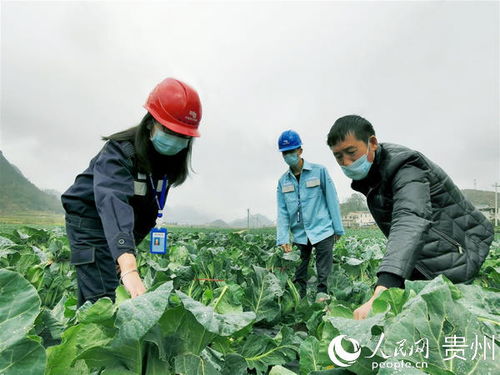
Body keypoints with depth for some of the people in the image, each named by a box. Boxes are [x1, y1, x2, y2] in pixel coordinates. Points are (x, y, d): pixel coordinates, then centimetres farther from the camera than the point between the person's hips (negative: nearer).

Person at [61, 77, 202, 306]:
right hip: (90, 220, -6)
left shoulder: (169, 159, -6)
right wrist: (129, 267, -59)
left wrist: (130, 247, -8)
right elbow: (113, 202, -46)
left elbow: (150, 209, 1)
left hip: (124, 226, 7)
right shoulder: (120, 151, -28)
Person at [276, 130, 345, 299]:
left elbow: (332, 200, 1)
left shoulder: (319, 171, 0)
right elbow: (282, 211, 5)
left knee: (323, 276, 0)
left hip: (323, 231, -3)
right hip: (299, 235, 4)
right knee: (299, 277, 9)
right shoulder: (283, 181, 9)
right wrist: (282, 239, -3)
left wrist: (338, 228, 0)